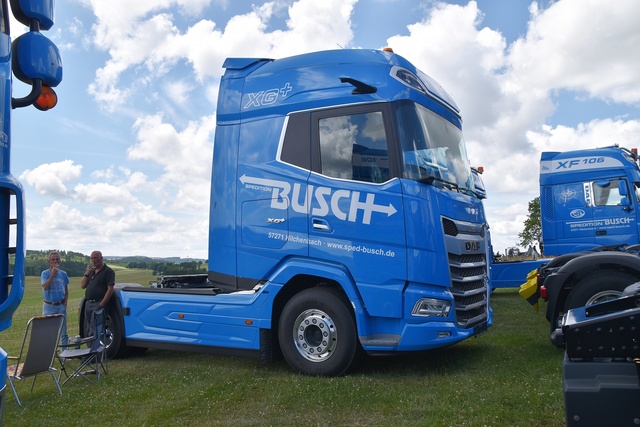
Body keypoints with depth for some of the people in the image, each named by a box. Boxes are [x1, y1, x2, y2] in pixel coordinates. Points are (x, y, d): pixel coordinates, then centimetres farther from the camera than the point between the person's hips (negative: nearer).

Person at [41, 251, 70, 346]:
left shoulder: (63, 274, 6)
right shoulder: (45, 273, -2)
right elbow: (45, 287, -20)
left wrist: (65, 302, 0)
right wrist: (53, 273, -23)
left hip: (61, 306, 2)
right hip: (49, 306, -2)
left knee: (63, 332, 5)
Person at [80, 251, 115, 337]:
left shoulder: (108, 271, -4)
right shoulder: (91, 271, 20)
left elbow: (110, 289, -12)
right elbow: (82, 286, 13)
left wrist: (101, 305, -18)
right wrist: (87, 273, -1)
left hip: (98, 304, -8)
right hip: (88, 303, 8)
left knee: (93, 332, -12)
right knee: (86, 331, 10)